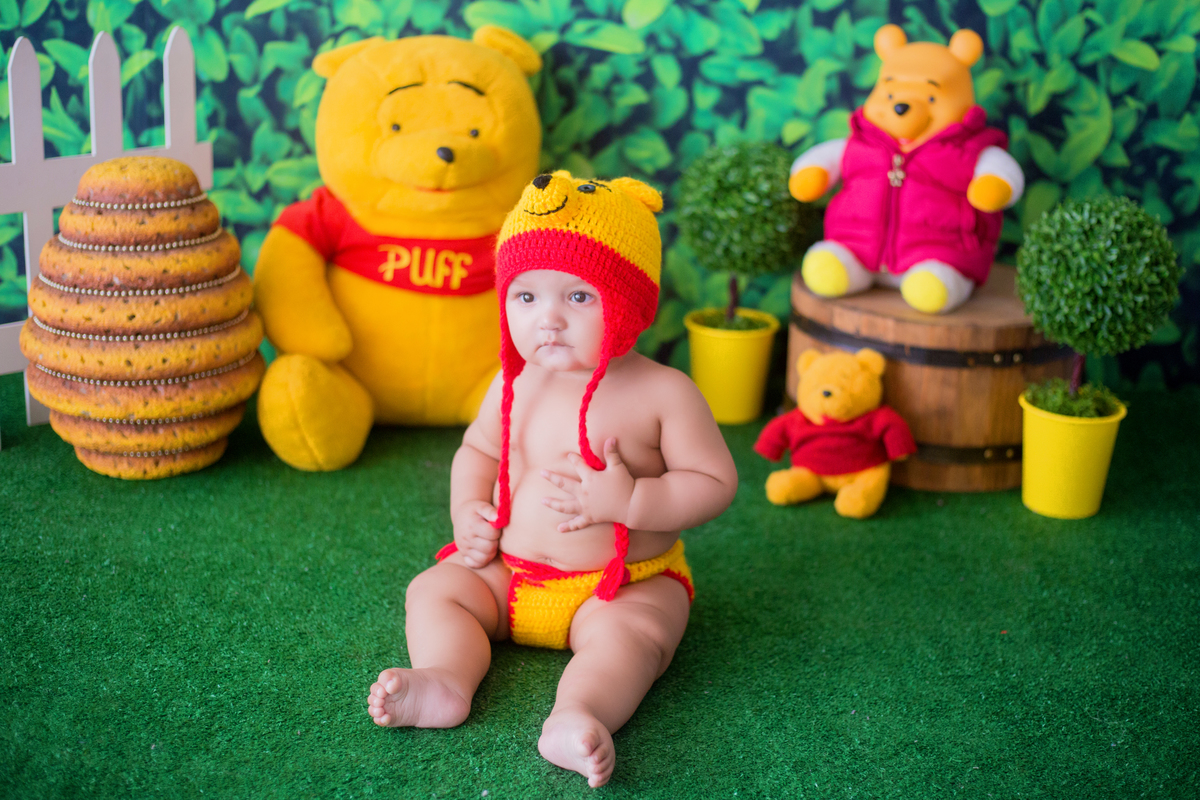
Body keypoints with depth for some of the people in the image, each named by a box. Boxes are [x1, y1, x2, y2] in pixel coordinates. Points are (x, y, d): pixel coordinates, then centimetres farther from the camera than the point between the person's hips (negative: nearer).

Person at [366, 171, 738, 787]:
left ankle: (578, 716, -54)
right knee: (434, 589, -8)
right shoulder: (515, 385, 3)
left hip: (627, 584, -5)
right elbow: (478, 448, 20)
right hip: (511, 574, 6)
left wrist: (630, 500, -26)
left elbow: (715, 482, -12)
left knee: (630, 634, -34)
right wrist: (467, 510, 0)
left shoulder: (663, 393, -13)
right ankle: (444, 681, -31)